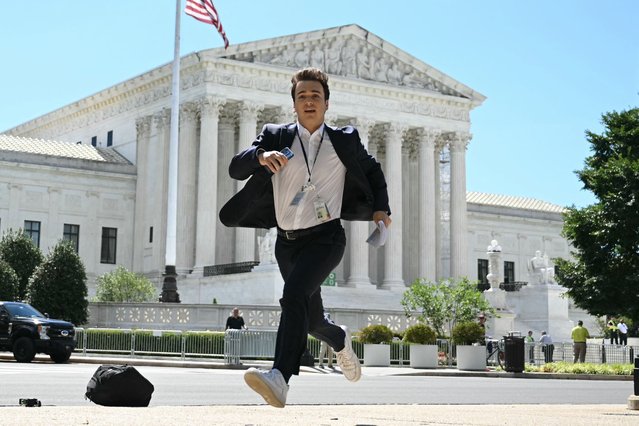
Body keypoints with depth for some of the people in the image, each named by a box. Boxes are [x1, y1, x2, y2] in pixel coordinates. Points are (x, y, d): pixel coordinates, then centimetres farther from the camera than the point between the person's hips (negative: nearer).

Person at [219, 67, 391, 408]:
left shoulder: (345, 140, 7)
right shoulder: (275, 136, 7)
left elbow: (373, 170, 25)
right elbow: (236, 169, -6)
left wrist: (380, 208, 12)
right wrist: (260, 155, -27)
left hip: (325, 237, -3)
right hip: (287, 241, 3)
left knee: (294, 295, -29)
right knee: (311, 319, 14)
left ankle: (280, 378, -41)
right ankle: (340, 340, 49)